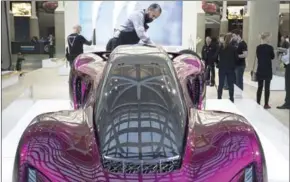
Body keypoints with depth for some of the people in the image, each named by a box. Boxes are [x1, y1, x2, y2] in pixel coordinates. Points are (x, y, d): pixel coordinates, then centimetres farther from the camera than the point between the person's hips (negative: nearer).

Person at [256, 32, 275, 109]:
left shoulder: (258, 47, 2)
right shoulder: (270, 47, -12)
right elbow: (273, 57, 2)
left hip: (260, 70, 5)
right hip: (268, 70, -4)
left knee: (260, 87, 11)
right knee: (267, 87, 1)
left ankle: (258, 103, 13)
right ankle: (266, 104, 4)